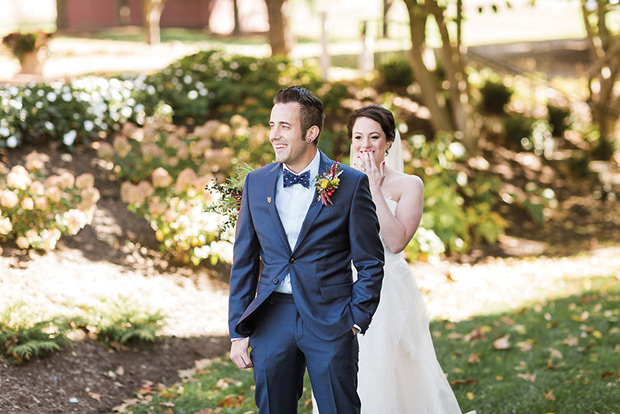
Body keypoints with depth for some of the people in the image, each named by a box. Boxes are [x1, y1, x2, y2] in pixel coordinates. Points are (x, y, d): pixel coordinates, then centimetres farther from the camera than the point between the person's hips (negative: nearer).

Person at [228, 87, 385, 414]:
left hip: (330, 322, -3)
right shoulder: (256, 183, 7)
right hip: (272, 320, 3)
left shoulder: (351, 184, -4)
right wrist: (238, 332, 7)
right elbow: (244, 263, 10)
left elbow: (370, 264, 0)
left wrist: (357, 321, -7)